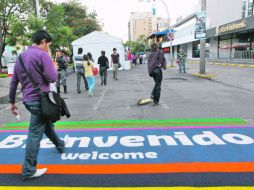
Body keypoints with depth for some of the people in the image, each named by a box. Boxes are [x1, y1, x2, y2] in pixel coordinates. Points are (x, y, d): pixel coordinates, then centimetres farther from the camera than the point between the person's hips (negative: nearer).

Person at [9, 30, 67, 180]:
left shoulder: (21, 56, 13)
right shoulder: (42, 55, -12)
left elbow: (14, 81, 15)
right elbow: (52, 78, -15)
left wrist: (12, 101, 21)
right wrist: (53, 66, 5)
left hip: (28, 99, 9)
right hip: (40, 99, -9)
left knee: (46, 123, 26)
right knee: (35, 134, -3)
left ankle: (60, 144, 48)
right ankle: (28, 171, 6)